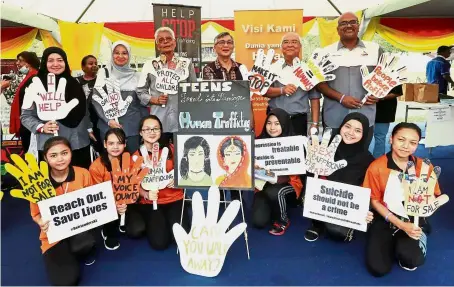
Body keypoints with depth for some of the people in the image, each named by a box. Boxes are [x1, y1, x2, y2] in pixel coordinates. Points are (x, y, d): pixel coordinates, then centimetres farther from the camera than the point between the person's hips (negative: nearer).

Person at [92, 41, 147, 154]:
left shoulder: (135, 75, 9)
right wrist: (108, 120, -12)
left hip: (132, 126, 1)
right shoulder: (104, 73, 4)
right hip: (109, 126, -1)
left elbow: (142, 102, 12)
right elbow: (96, 100, 0)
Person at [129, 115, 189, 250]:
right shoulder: (136, 157, -2)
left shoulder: (171, 149, -3)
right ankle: (151, 224, 18)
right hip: (150, 203, 0)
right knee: (159, 242, -14)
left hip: (174, 199, 1)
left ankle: (169, 219, 16)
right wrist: (146, 194, -21)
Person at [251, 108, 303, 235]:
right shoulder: (260, 141, -6)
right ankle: (272, 208, 23)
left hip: (288, 184, -2)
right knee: (259, 222, -14)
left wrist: (277, 178, -33)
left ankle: (283, 220, -3)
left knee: (274, 192, -35)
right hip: (264, 184, 2)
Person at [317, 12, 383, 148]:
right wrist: (341, 98, -13)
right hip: (334, 119, -1)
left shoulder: (374, 49, 6)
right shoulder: (327, 52, 3)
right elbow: (319, 82, 0)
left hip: (365, 118, 1)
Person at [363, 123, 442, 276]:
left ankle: (406, 248, 11)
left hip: (414, 220, 0)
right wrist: (400, 225, -16)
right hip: (385, 219, 0)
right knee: (378, 268, -13)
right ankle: (394, 245, 21)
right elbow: (375, 201, -6)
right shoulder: (376, 167, -12)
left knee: (411, 260, -29)